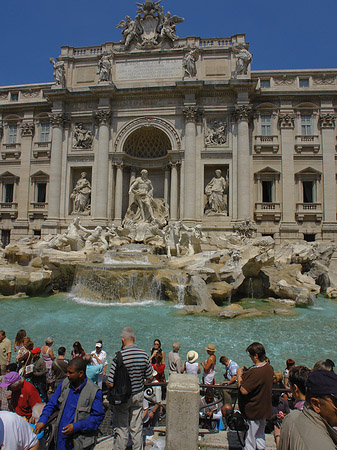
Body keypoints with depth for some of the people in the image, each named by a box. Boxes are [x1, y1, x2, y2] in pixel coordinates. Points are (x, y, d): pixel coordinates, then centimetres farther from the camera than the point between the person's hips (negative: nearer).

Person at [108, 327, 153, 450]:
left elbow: (111, 383, -21)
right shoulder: (143, 354, -10)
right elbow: (150, 378, -1)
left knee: (121, 428, 12)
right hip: (138, 395, 4)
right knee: (137, 428, 18)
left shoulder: (119, 357, -24)